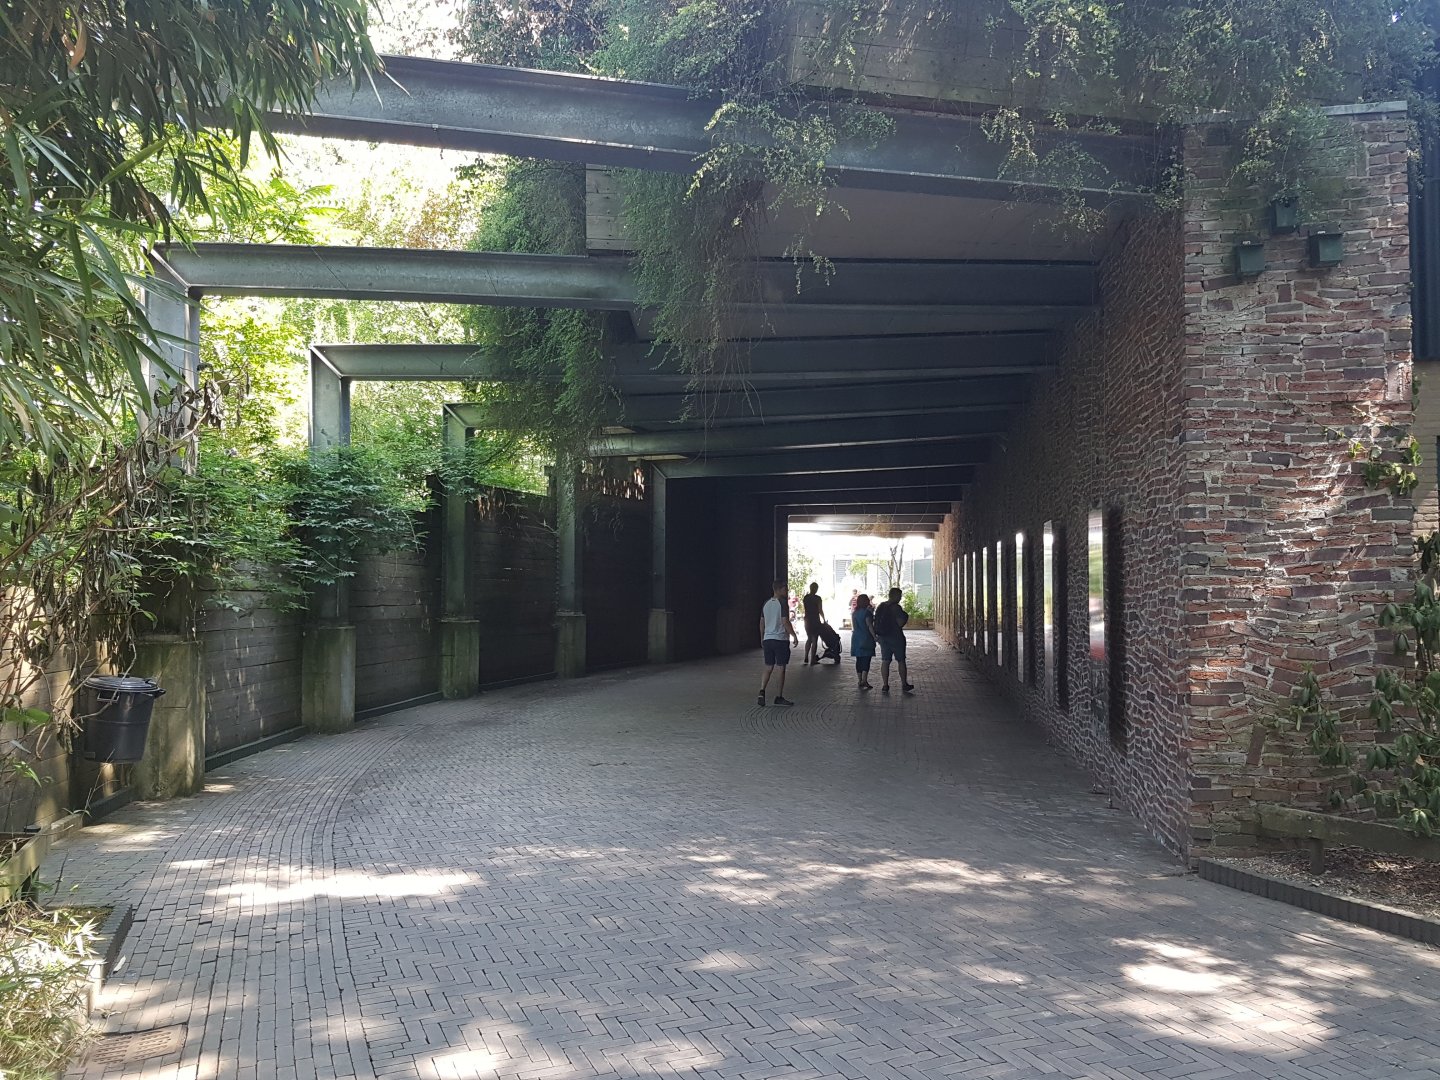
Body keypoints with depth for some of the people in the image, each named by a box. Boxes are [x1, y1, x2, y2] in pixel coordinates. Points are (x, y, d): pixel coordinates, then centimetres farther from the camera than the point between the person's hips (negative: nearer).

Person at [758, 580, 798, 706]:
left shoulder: (766, 603, 9)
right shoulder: (782, 603, -12)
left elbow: (762, 623, 14)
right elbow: (785, 622, -17)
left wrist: (762, 638, 22)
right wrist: (794, 635, -8)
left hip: (767, 639, 6)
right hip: (781, 639, -6)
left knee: (768, 667, 9)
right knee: (781, 668, 2)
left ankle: (762, 691, -9)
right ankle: (779, 697, 6)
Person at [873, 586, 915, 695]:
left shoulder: (880, 606, 8)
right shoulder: (896, 607, -16)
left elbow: (876, 621, 12)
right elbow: (900, 623, -21)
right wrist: (906, 617, -2)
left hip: (882, 637, 6)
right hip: (895, 636, -6)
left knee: (885, 661, 7)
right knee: (901, 661, 7)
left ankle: (885, 686, 5)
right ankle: (904, 685, 13)